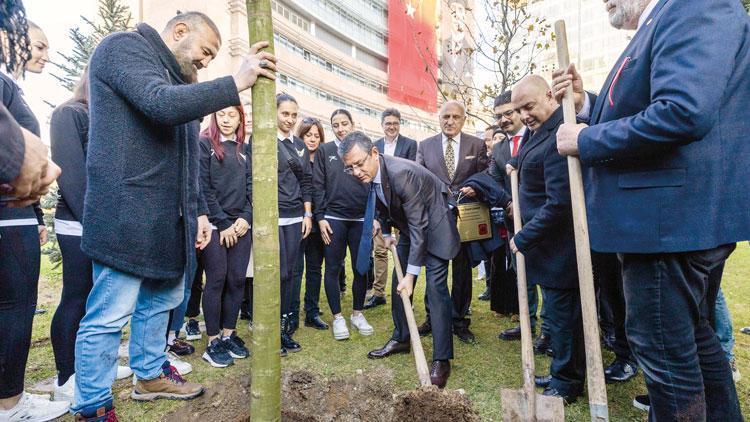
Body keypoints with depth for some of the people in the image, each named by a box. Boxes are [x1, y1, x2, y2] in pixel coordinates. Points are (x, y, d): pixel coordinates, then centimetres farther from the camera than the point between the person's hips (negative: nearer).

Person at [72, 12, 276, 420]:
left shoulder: (176, 79, 24)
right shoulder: (124, 46, -1)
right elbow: (160, 104, -23)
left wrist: (198, 210, 14)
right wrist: (235, 83, -19)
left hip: (166, 218, 9)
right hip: (126, 214, -9)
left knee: (163, 300, 17)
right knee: (109, 317, 0)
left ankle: (151, 375, 35)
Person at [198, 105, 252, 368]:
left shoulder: (244, 150, 15)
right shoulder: (204, 144, 0)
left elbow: (251, 187, 11)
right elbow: (204, 188, -7)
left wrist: (246, 218, -4)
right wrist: (223, 223, -11)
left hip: (241, 225, 5)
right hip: (215, 225, -4)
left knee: (237, 280, 5)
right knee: (217, 280, -2)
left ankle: (229, 334, 18)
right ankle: (213, 342, 9)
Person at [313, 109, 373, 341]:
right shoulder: (325, 151, 4)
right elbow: (318, 186, 2)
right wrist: (320, 217, -5)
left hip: (361, 220, 1)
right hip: (334, 219, -1)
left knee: (361, 269, 8)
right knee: (333, 269, 5)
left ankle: (357, 313, 26)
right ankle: (337, 317, 19)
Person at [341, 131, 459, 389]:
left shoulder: (401, 173, -35)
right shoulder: (369, 175, -10)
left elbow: (418, 226, -33)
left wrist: (411, 274, -31)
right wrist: (386, 231, 12)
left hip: (434, 223, -8)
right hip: (408, 224, 8)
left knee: (435, 287, -13)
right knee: (398, 284, 11)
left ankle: (441, 359, -3)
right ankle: (400, 339, 28)